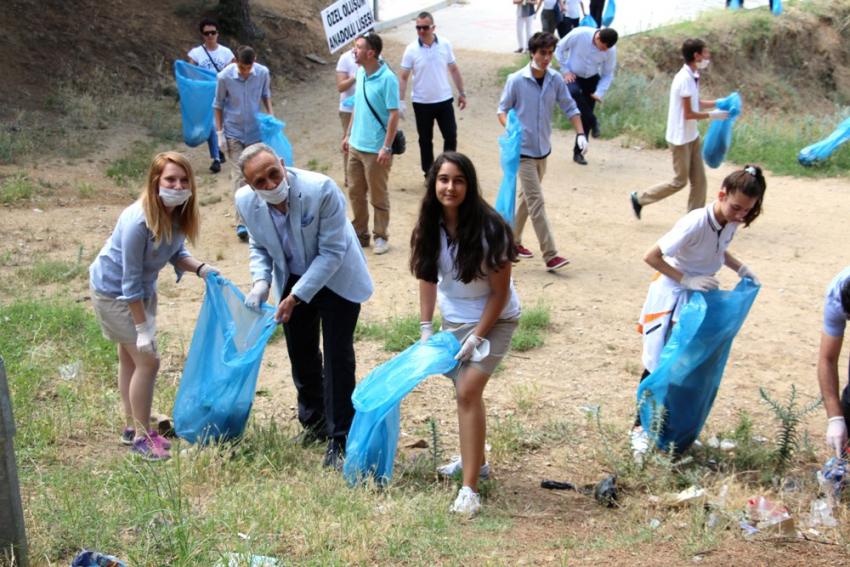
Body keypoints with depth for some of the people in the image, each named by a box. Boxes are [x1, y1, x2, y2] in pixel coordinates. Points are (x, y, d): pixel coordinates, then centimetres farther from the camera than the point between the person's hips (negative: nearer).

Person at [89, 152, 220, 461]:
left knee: (131, 359, 20)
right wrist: (142, 327, -26)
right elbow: (130, 279, -29)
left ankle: (132, 427, 35)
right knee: (147, 361, -7)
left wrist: (200, 268, -20)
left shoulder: (179, 213, -14)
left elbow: (176, 253, 0)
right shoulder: (138, 221, -35)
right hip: (114, 293, -8)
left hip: (142, 290, 8)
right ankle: (141, 437, 7)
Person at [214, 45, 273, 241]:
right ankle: (242, 222, -8)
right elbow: (218, 105, -5)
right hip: (233, 133, -3)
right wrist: (220, 132, -7)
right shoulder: (225, 76, -17)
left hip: (255, 131, 3)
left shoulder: (263, 73, -11)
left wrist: (270, 114, -5)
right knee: (240, 177, -8)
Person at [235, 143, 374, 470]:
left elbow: (332, 251, -26)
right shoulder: (245, 201, -18)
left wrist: (296, 297, -28)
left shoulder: (321, 190, -33)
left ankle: (339, 439, 6)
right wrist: (261, 281, -17)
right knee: (301, 355, 15)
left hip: (336, 278, -5)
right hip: (292, 280, 5)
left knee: (337, 357, -6)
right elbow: (258, 245, 3)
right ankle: (314, 424, 36)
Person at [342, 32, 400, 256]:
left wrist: (387, 148, -19)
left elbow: (394, 115, -17)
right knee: (355, 193, 15)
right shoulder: (360, 73, 6)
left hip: (375, 149, -7)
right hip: (356, 146, 7)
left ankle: (381, 236, 19)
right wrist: (348, 135, 16)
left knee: (378, 197, 5)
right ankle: (360, 233, 27)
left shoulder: (387, 78, -17)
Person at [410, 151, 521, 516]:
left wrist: (477, 338, -18)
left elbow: (500, 292, -18)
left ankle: (470, 488, -15)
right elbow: (427, 277, 4)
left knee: (468, 390, -17)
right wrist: (425, 328, 2)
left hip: (493, 319, -5)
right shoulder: (430, 227, -10)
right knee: (464, 390, 14)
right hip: (453, 318, 6)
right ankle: (475, 460, 37)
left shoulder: (488, 229, -25)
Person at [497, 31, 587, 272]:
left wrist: (580, 134, -5)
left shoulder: (556, 80, 0)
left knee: (527, 197, 19)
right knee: (536, 202, -9)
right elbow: (502, 110, -4)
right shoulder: (516, 80, -12)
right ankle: (550, 256, -10)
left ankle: (513, 241, 35)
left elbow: (570, 108, 7)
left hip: (543, 149, 6)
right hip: (524, 150, -6)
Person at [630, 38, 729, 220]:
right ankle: (639, 199, 16)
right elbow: (689, 114, -22)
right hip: (681, 138, -9)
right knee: (679, 181, 2)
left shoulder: (693, 76, 5)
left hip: (692, 136, 9)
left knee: (699, 180, 8)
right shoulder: (685, 79, -23)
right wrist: (713, 115, -16)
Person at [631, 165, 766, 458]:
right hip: (672, 297, -7)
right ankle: (641, 427, 16)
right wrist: (687, 280, -27)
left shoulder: (730, 222, -7)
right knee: (659, 364, 0)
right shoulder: (695, 224, -29)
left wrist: (740, 268, 0)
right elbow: (651, 257, -25)